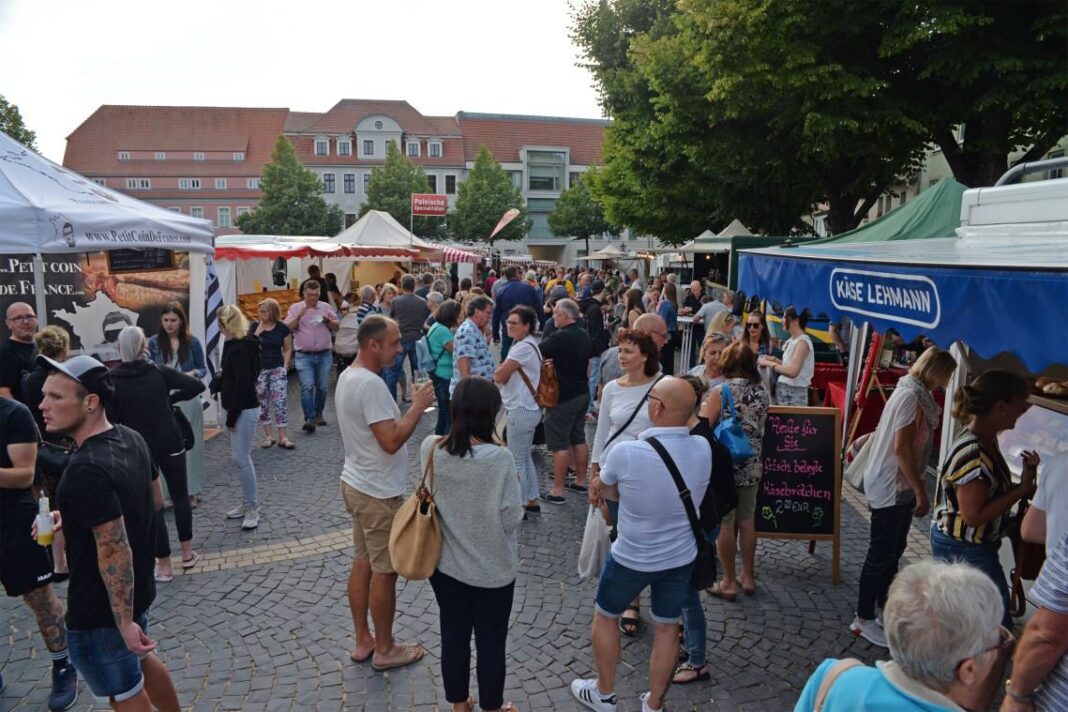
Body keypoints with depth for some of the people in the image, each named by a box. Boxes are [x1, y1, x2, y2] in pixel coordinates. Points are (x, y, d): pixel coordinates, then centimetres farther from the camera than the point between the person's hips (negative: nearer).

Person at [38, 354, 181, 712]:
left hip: (101, 608, -8)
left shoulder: (86, 470, -31)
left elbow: (116, 553, -29)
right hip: (137, 588, 8)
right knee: (140, 661, 31)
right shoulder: (131, 438, -5)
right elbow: (155, 499, 10)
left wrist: (124, 622, -21)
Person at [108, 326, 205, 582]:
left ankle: (164, 566, 13)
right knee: (180, 497, 18)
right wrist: (171, 398, 4)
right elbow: (198, 386, -9)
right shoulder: (159, 371, -4)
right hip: (170, 444, 1)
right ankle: (187, 554, 25)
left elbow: (110, 420, -12)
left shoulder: (112, 380, -7)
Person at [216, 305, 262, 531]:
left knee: (241, 459, -5)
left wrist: (231, 416, -17)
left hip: (245, 409, -10)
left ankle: (252, 508, 5)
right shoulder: (234, 344, 10)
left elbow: (243, 385, -21)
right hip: (238, 408, 10)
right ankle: (247, 502, 25)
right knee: (238, 458, 14)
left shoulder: (240, 349, -19)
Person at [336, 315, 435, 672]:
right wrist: (418, 406, -19)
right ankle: (384, 650, 19)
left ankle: (362, 641, 31)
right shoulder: (371, 384, -26)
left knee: (362, 564, 18)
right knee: (384, 571, 4)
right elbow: (391, 441, -28)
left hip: (356, 483, 10)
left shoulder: (347, 376, 7)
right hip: (379, 493, -10)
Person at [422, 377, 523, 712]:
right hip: (493, 569, -4)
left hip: (445, 564, 4)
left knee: (453, 636, 22)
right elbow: (511, 519, -18)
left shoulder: (430, 449, -12)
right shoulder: (500, 459, -25)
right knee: (491, 642, 17)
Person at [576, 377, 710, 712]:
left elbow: (605, 491, -9)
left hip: (630, 559, -3)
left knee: (605, 617, 23)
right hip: (681, 559, 3)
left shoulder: (625, 452, -29)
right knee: (667, 628, 21)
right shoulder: (702, 449, -16)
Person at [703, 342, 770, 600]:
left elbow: (702, 427, -17)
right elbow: (760, 427, 13)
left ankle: (729, 582, 14)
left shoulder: (721, 391, -14)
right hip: (752, 466, 6)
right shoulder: (762, 392, 3)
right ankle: (748, 577, 28)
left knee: (724, 523, 5)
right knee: (747, 521, 17)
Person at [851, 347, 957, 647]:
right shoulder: (910, 396, -21)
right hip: (890, 488, -10)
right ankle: (863, 620, 10)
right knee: (881, 554, -1)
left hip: (899, 486, 10)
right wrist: (921, 492, -22)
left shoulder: (917, 394, 10)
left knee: (894, 548, 22)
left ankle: (885, 600, 38)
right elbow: (901, 448, -24)